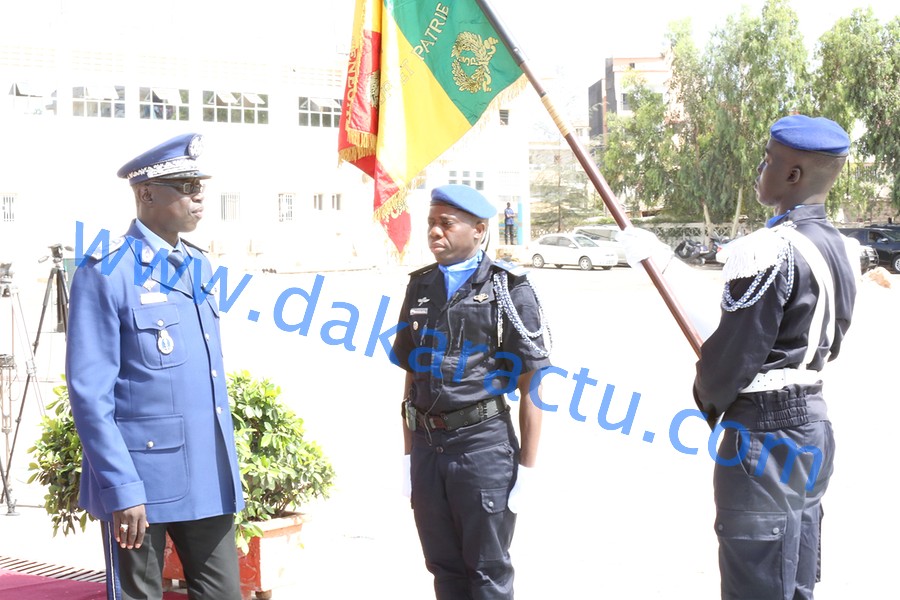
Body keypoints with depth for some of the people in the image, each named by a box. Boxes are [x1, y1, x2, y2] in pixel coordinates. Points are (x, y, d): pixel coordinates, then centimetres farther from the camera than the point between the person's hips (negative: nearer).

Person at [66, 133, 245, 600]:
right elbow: (90, 395, -14)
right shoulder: (105, 274, -10)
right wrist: (123, 489, -18)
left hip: (208, 478, 7)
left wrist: (228, 469, 16)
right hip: (142, 482, -7)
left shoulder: (197, 267, 12)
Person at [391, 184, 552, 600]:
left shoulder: (508, 290, -5)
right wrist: (409, 454, 14)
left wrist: (527, 467, -9)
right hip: (427, 444, 5)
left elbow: (531, 386, -7)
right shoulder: (420, 287, 11)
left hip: (483, 444, -5)